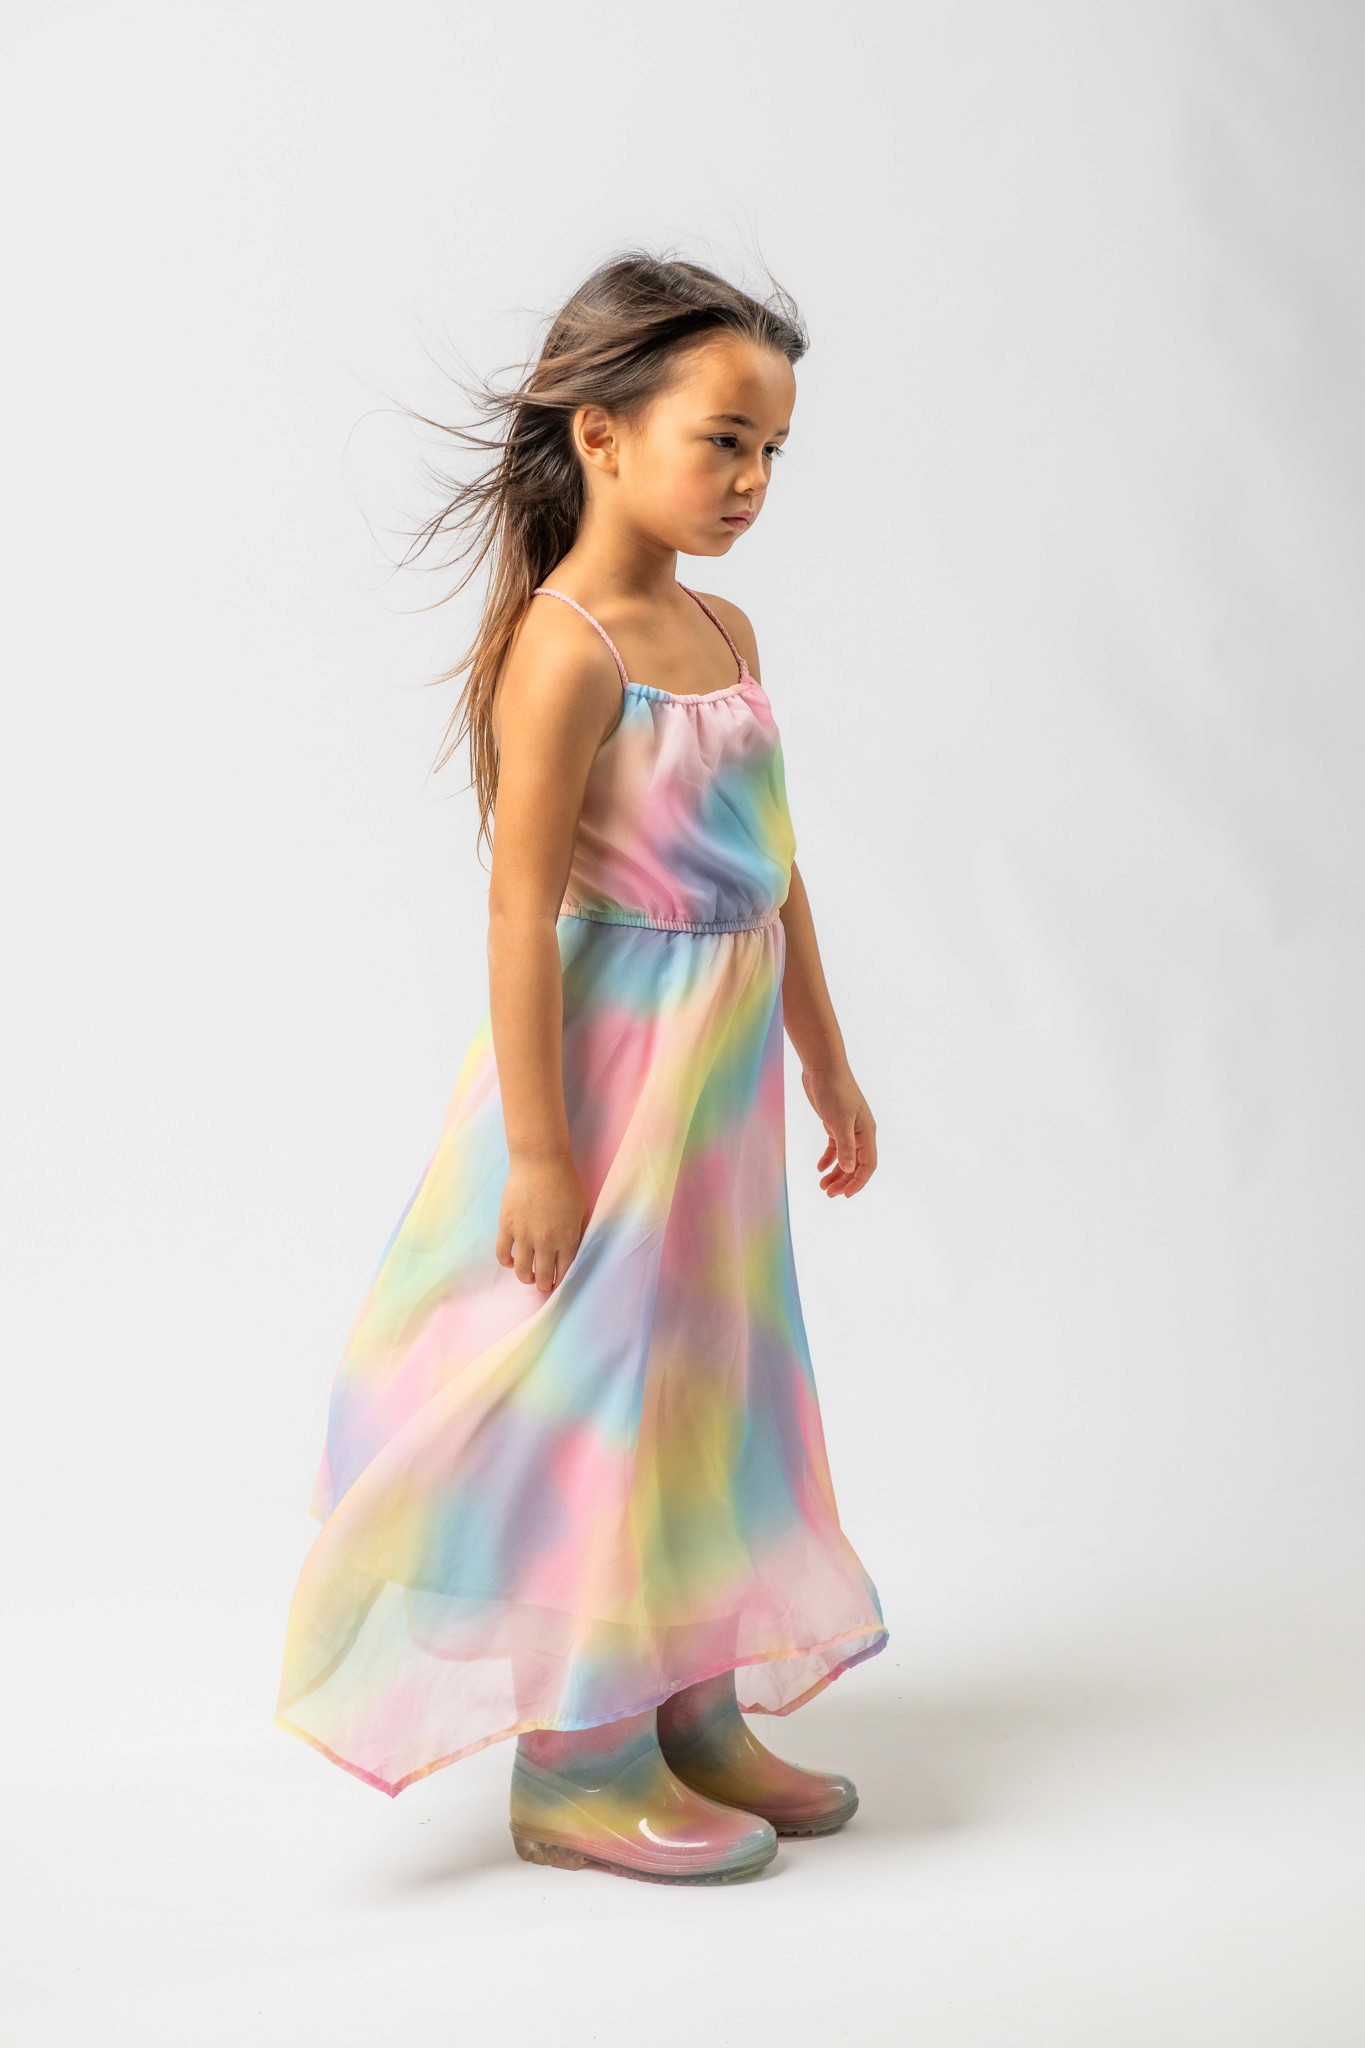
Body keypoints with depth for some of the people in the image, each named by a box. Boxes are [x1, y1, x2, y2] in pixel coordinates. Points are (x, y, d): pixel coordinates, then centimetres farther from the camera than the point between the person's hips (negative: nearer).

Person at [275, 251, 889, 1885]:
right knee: (592, 1395, 1)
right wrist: (539, 1151, -21)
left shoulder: (721, 629, 9)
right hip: (611, 1074, -9)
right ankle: (573, 1767, 15)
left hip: (722, 1084, 9)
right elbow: (523, 908, -20)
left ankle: (696, 1717, 31)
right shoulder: (567, 650, -18)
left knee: (711, 1385, 16)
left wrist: (828, 1066, 19)